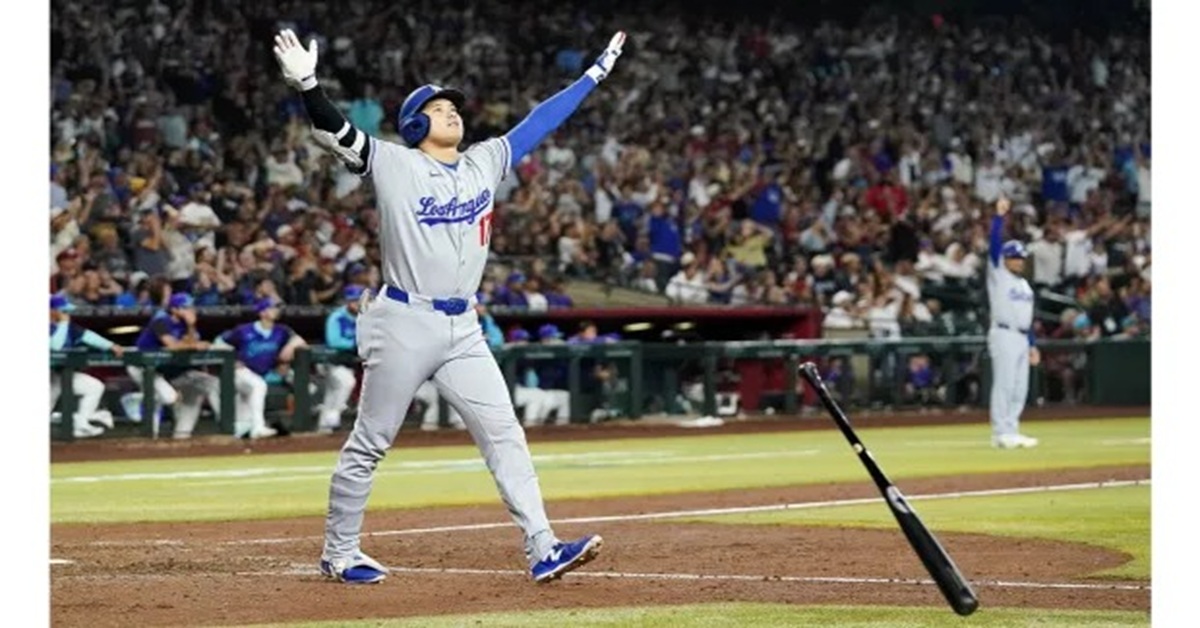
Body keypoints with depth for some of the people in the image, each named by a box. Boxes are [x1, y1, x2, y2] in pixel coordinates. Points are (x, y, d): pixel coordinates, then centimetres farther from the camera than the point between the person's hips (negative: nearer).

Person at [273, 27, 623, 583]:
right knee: (369, 444, 4)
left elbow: (539, 122, 17)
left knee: (504, 434, -2)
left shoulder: (485, 163, 11)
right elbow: (334, 132, -17)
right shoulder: (393, 165, -5)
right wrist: (307, 85, -34)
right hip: (404, 324, -6)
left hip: (463, 329, 6)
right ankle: (338, 553, 15)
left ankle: (542, 550, -5)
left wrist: (594, 74, 19)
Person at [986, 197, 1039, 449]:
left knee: (1020, 388, 7)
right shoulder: (998, 274, 0)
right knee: (1004, 384, -10)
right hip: (1003, 335, -7)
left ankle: (1011, 432, 12)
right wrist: (999, 216, -22)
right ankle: (1001, 433, -9)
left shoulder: (1025, 284, 19)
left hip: (1022, 338, 7)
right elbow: (994, 243, -13)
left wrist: (1032, 345, 17)